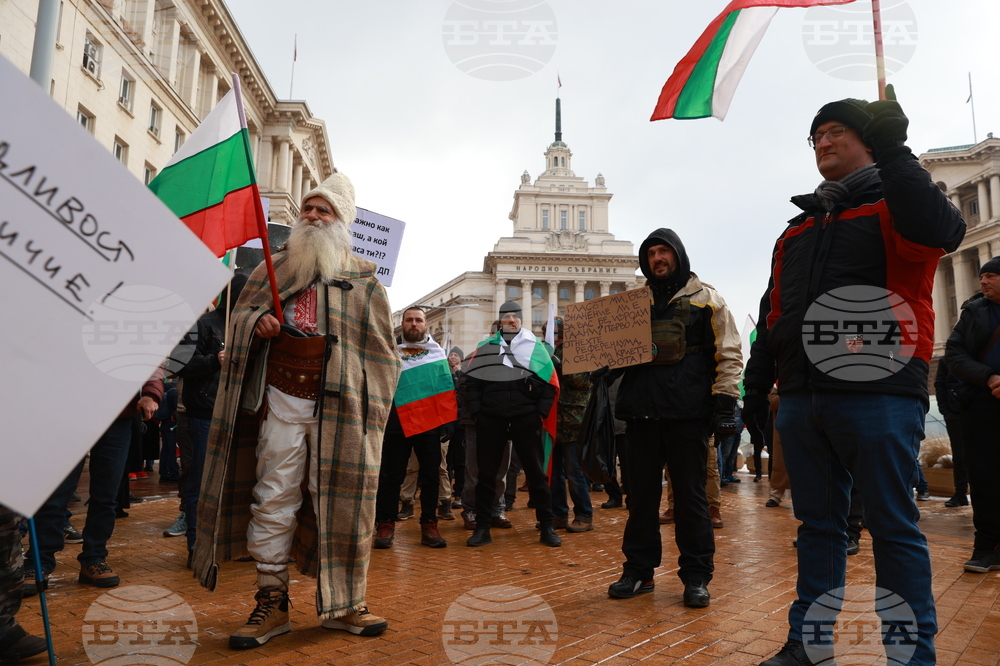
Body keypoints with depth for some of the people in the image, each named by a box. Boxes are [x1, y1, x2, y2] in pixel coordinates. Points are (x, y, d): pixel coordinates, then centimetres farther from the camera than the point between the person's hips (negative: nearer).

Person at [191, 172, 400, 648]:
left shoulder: (364, 279, 9)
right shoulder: (276, 266, 15)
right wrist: (257, 323, -9)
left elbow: (379, 349, 6)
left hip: (340, 405, -1)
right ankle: (272, 601, 16)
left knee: (341, 501, 3)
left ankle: (342, 604, 17)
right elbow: (241, 311, 16)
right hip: (283, 399, 1)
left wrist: (371, 408, -3)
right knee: (273, 498, 2)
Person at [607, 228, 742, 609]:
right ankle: (639, 570, 22)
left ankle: (696, 577, 16)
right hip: (642, 413, 4)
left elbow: (728, 355, 0)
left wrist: (724, 402, -9)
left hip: (687, 413, -4)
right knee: (641, 493, 10)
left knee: (690, 495, 3)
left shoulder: (705, 299, 5)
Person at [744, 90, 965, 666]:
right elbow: (773, 318, 21)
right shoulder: (797, 232, 22)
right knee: (818, 526, 12)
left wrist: (893, 153, -21)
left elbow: (941, 231, -21)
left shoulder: (895, 205, 5)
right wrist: (757, 386, 16)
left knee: (894, 528, 2)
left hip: (878, 396, -6)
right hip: (802, 399, 6)